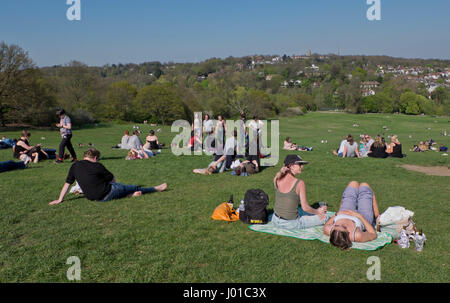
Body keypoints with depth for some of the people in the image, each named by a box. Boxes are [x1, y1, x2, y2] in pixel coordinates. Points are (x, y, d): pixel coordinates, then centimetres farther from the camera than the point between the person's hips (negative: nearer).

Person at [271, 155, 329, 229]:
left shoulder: (276, 179, -7)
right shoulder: (300, 183, -19)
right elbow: (305, 208, -15)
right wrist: (318, 211, 5)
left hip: (276, 221, 6)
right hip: (291, 224, -6)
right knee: (324, 216, 7)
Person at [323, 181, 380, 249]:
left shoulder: (328, 230, -43)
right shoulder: (358, 236, -49)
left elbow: (326, 225, -15)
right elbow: (373, 234, -26)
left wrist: (337, 214, -24)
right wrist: (360, 216, -32)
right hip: (364, 218, -2)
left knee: (354, 183, 19)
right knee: (364, 185, 19)